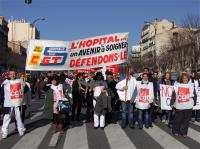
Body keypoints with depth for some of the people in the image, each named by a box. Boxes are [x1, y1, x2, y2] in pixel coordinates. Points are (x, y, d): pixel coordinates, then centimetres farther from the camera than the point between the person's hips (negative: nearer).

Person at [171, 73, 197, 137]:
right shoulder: (177, 85, 1)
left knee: (186, 120, 8)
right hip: (179, 106, -1)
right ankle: (176, 131, 23)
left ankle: (184, 132, 21)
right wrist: (172, 103, 2)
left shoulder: (191, 86, 5)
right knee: (178, 120, 5)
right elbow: (174, 95, 2)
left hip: (188, 106, 2)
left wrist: (194, 102, 4)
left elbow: (194, 95, 8)